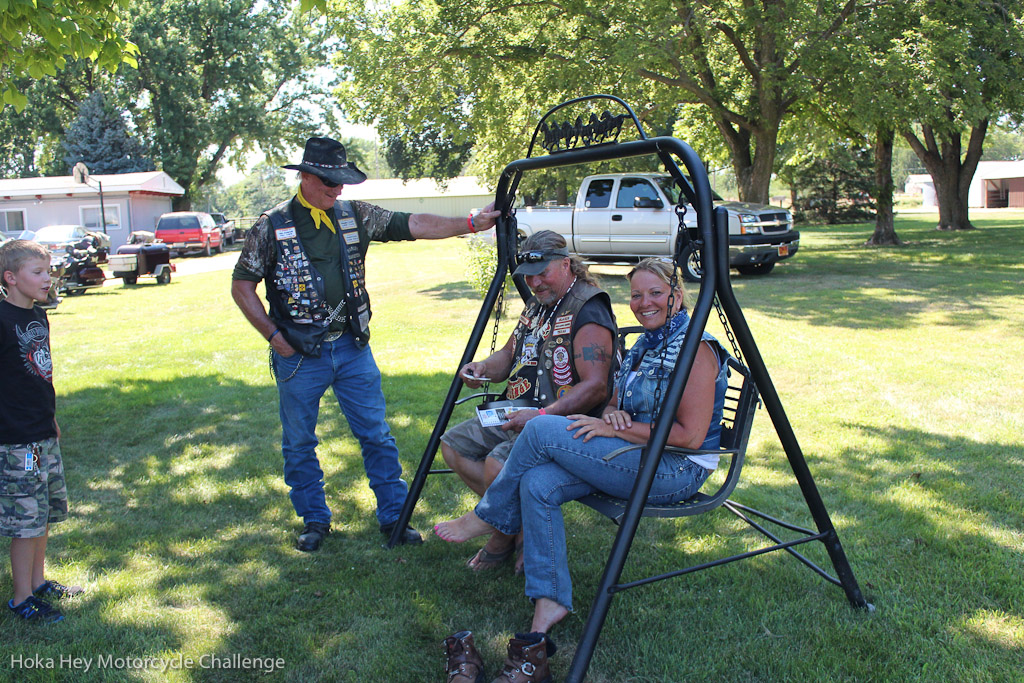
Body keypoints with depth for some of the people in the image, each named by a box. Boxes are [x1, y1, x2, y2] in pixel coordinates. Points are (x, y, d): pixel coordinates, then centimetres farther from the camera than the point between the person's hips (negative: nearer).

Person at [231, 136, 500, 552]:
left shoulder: (355, 216, 3)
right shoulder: (273, 225, -5)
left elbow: (413, 225, -2)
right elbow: (242, 286, 0)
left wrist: (469, 224, -12)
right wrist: (274, 335, -6)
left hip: (352, 346, 2)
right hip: (299, 354, -2)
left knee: (376, 436, 6)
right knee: (299, 444, 9)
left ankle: (394, 516, 19)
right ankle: (314, 520, 27)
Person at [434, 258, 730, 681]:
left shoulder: (694, 347, -12)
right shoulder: (645, 343, 15)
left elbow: (690, 435, -19)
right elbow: (615, 401, 19)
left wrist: (613, 427, -18)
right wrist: (612, 412, -7)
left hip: (677, 470, -8)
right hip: (636, 459, 8)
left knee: (542, 430, -21)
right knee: (537, 484, -18)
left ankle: (487, 519, -1)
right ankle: (548, 607, -15)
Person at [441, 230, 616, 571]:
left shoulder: (588, 313, -15)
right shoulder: (537, 305, 13)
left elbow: (595, 387, -23)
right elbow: (508, 356, 24)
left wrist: (542, 416, -31)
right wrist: (483, 367, 1)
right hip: (517, 415, 10)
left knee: (498, 464, -31)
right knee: (453, 444, 3)